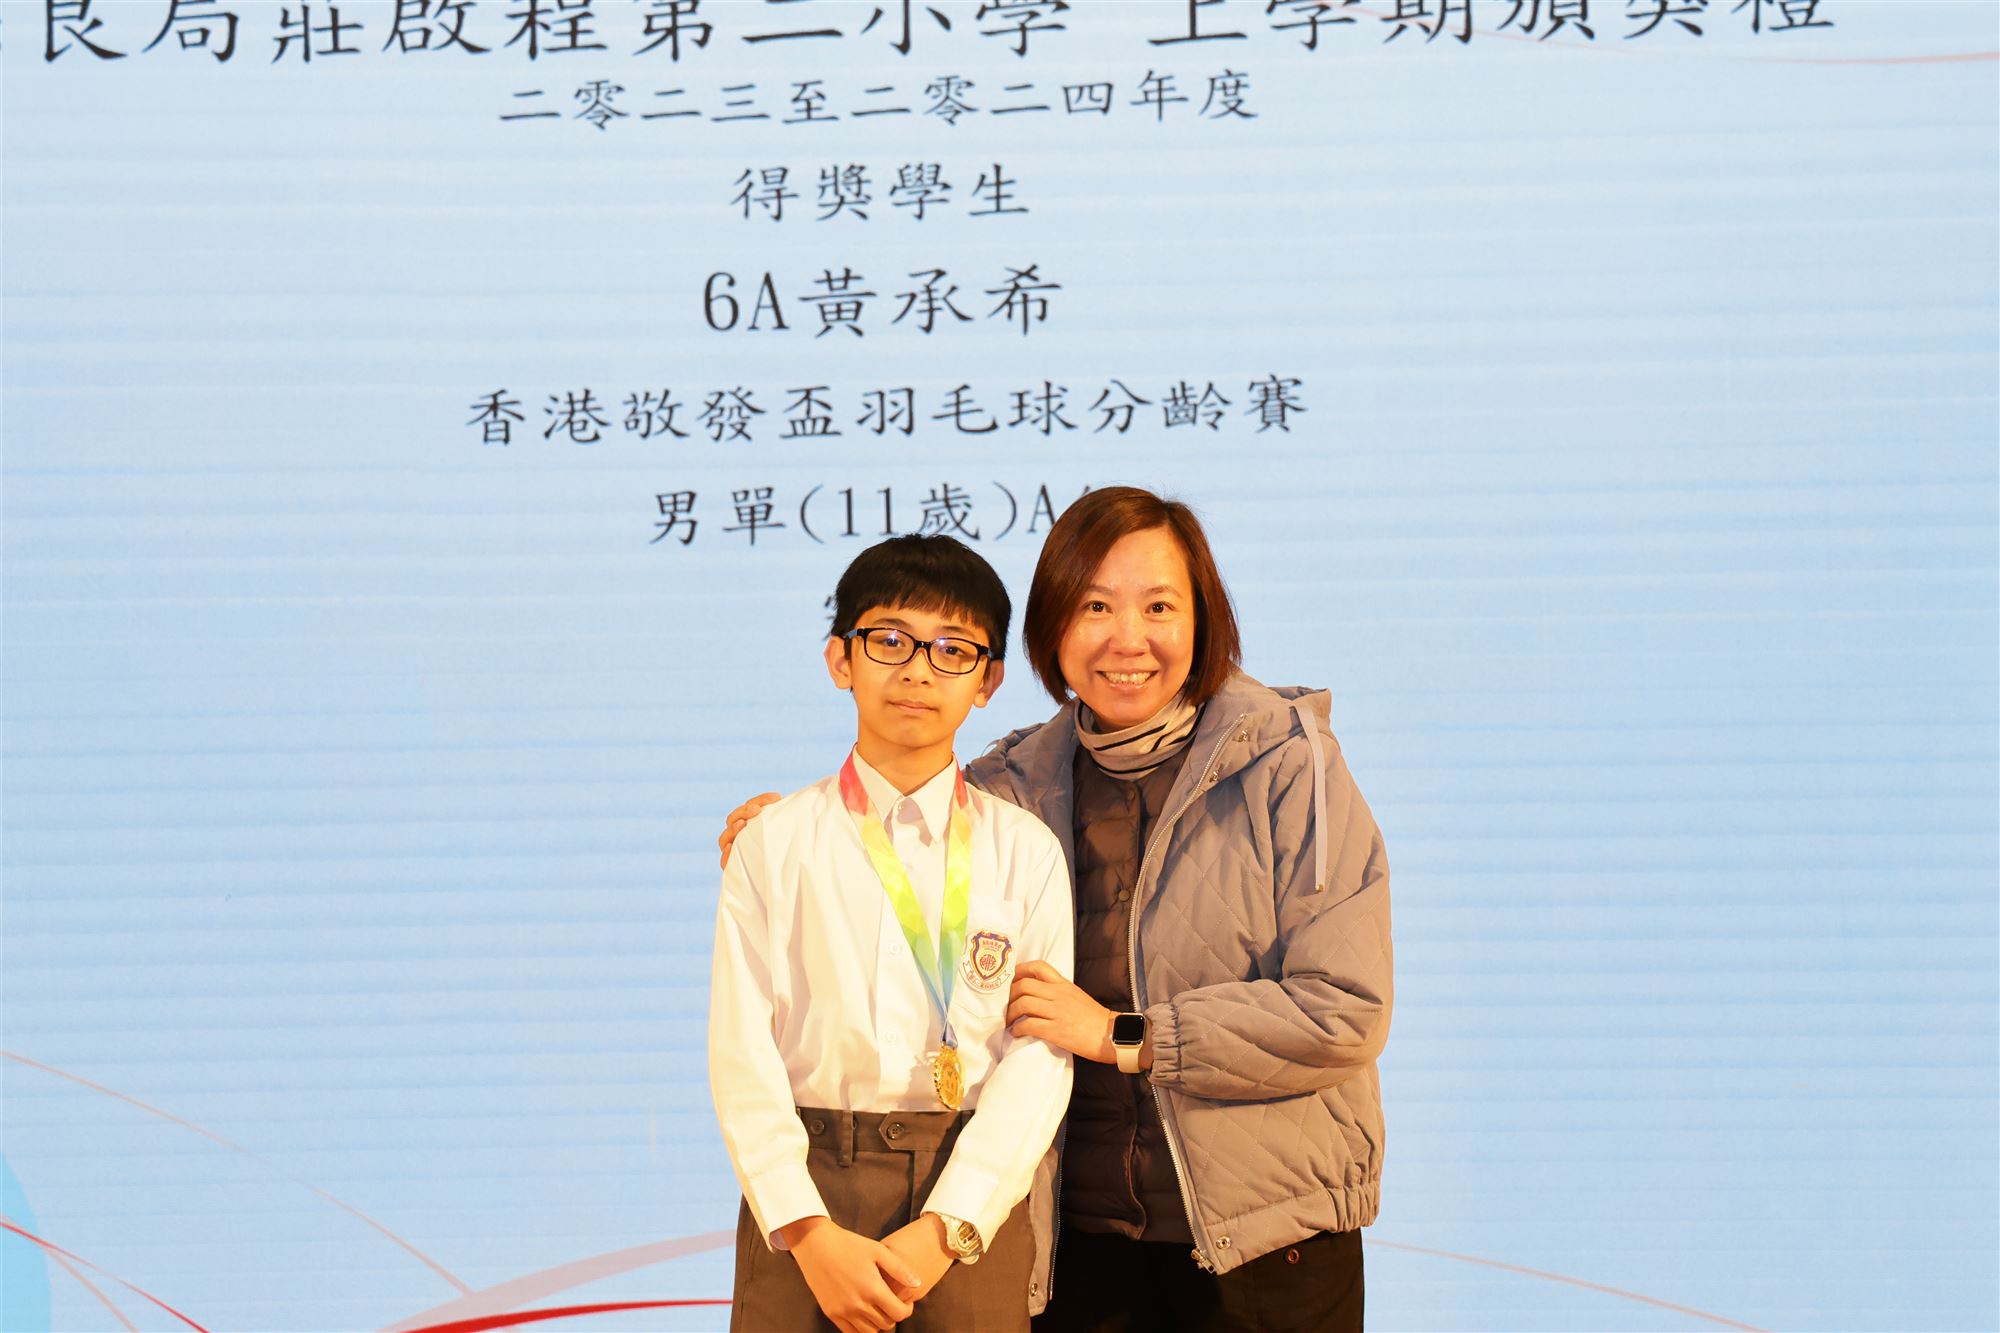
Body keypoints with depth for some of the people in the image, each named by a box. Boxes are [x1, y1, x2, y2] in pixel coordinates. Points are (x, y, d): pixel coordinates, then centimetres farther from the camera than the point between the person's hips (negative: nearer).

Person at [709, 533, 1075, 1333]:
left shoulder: (1025, 851, 4)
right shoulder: (776, 843, 3)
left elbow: (1039, 1057, -4)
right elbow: (742, 1052, -4)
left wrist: (946, 1230, -14)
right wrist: (810, 1233, -15)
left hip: (973, 1204, 0)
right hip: (806, 1185, 0)